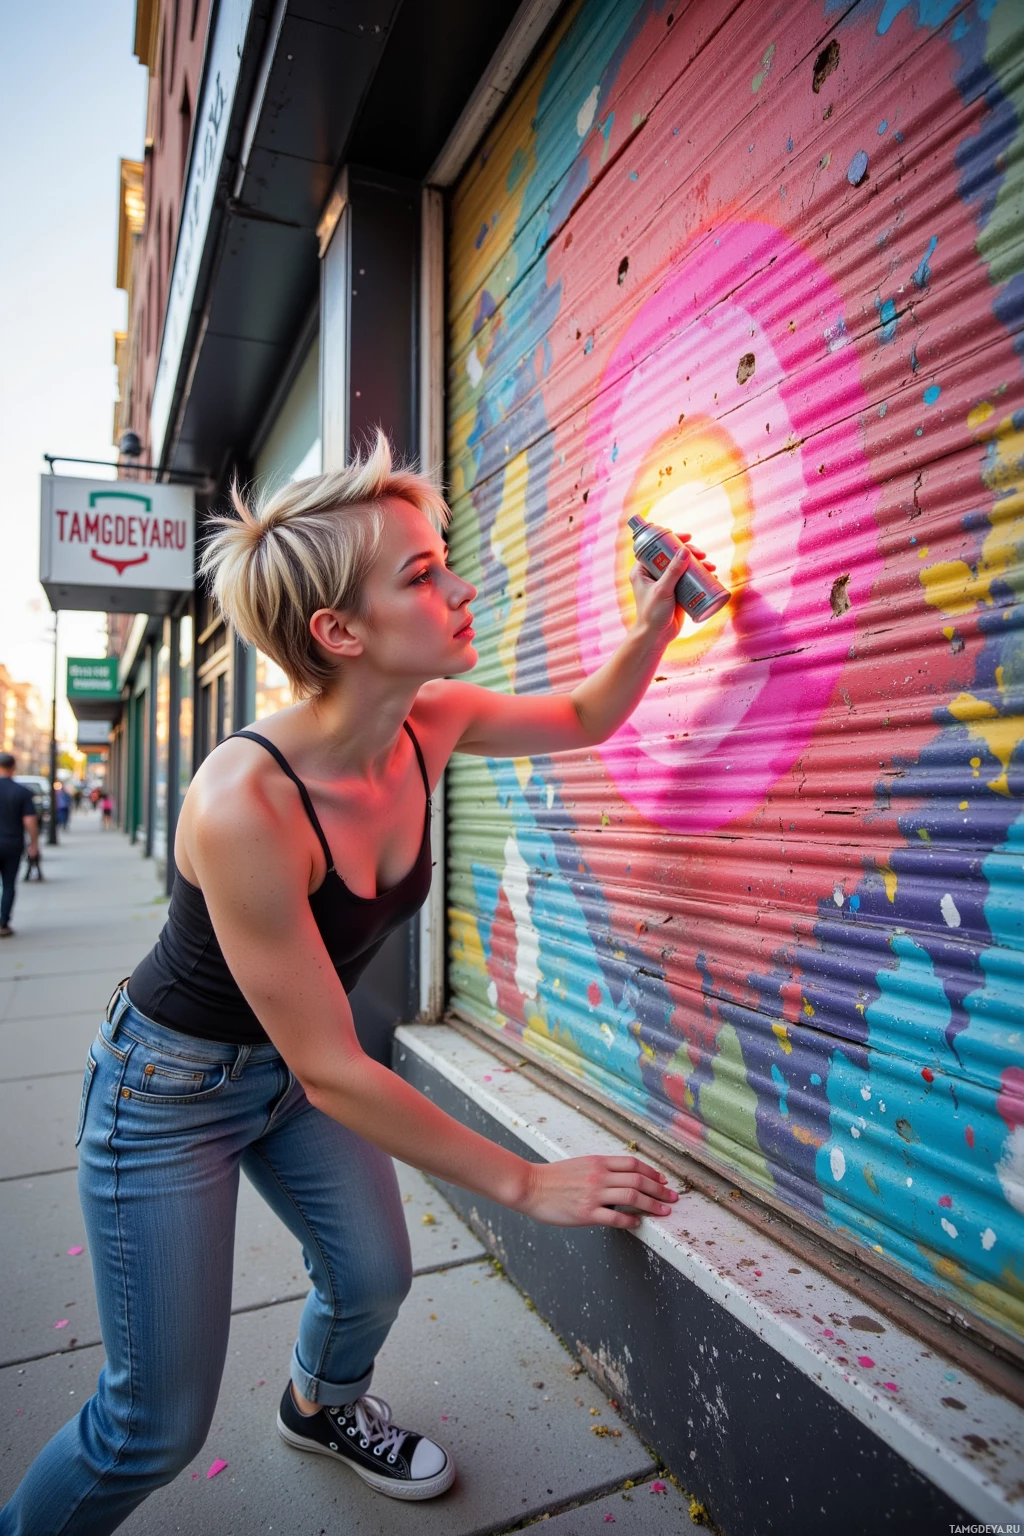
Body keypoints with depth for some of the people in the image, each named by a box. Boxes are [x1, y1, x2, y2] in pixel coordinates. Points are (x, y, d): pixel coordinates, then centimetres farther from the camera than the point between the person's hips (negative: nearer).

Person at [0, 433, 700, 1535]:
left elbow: (584, 718, 3)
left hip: (295, 1065, 6)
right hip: (173, 1084, -6)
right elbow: (331, 1072, -30)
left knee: (373, 1276, 16)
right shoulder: (243, 803, -37)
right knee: (157, 1425, 4)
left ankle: (321, 1408, 53)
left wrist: (652, 625, -18)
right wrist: (526, 1184, -21)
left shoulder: (431, 723, -16)